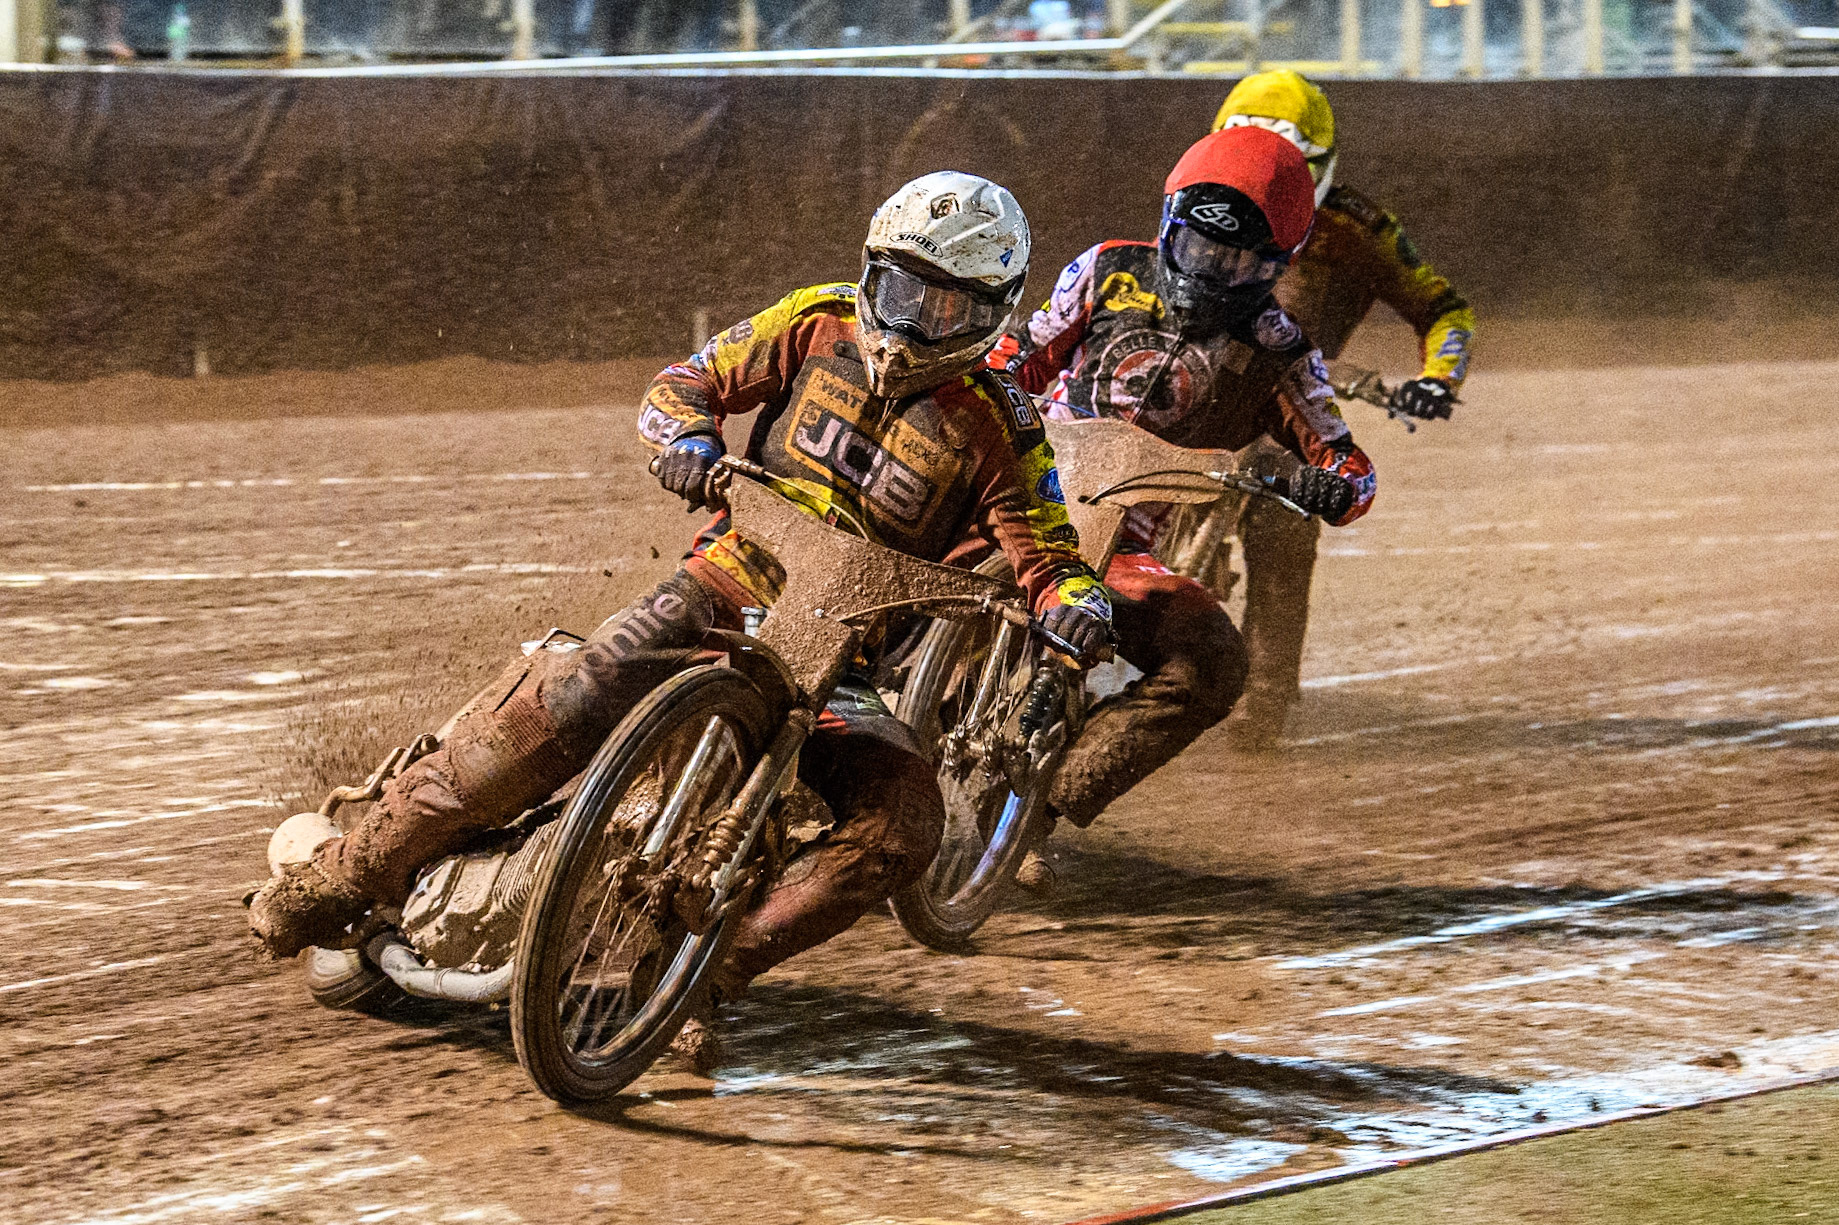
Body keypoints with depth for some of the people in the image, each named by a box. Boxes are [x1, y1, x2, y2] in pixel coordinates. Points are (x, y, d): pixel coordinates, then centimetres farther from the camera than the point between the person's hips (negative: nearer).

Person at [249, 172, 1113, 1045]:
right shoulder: (821, 325, 3)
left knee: (904, 822, -27)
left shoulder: (998, 427, -1)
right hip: (730, 587, -1)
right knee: (566, 704, -26)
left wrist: (1077, 597, -28)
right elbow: (688, 382, 7)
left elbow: (1042, 549, -4)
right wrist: (687, 435, -17)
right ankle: (343, 878, -16)